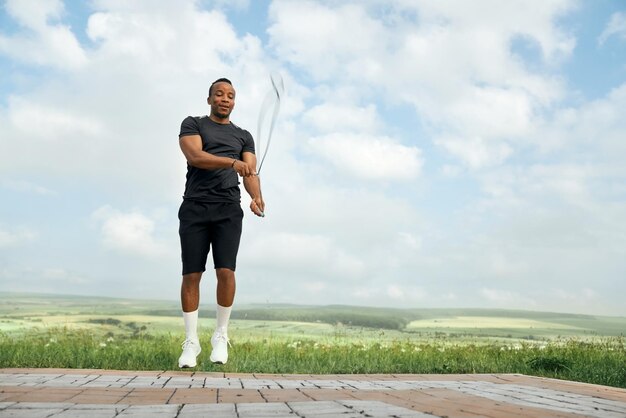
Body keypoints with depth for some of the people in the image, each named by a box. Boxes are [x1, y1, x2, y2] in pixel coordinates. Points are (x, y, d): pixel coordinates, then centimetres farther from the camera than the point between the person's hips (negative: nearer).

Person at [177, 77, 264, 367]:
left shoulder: (243, 136, 19)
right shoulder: (193, 124, 12)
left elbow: (250, 172, 6)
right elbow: (194, 156, -8)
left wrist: (257, 196, -17)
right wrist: (233, 162, -23)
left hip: (228, 210, 1)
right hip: (194, 208, -1)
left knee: (225, 271, -11)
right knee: (191, 275, -3)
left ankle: (221, 337, 7)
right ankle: (191, 342, 9)